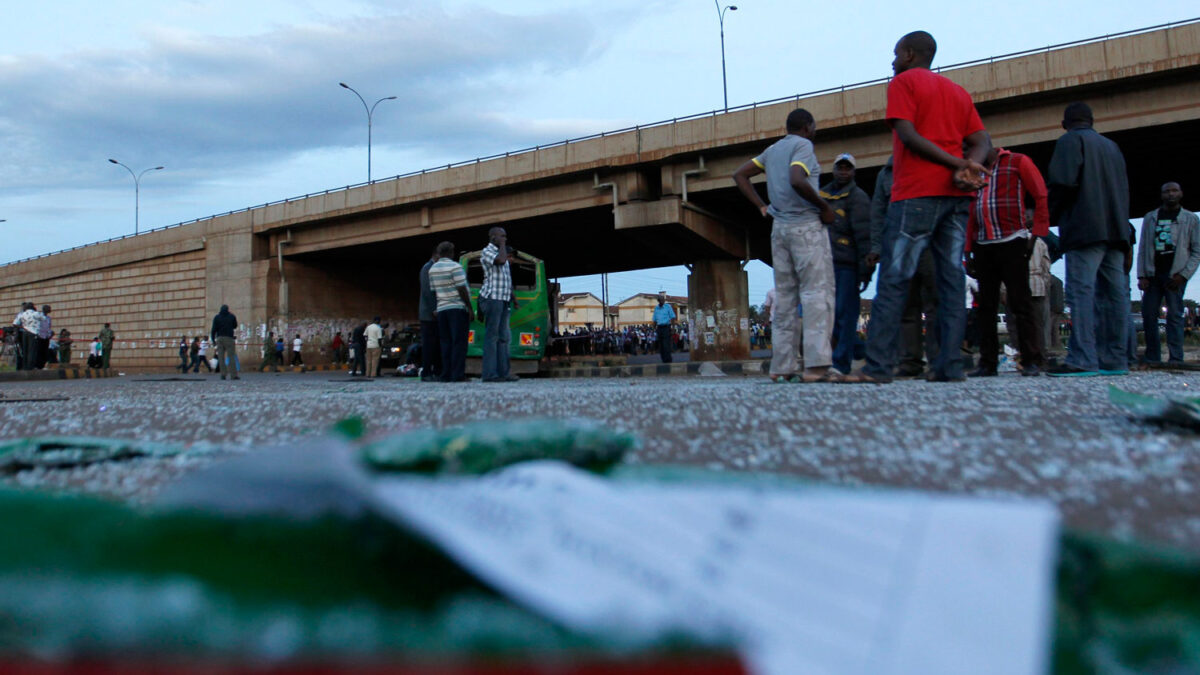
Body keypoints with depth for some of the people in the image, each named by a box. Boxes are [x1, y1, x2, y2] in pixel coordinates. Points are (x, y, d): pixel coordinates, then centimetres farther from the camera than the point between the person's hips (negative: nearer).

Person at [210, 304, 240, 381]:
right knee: (231, 356, -3)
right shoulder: (232, 316, 5)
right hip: (229, 338, -2)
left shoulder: (216, 317, 6)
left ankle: (223, 374, -4)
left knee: (221, 357, 3)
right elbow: (235, 326, 18)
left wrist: (213, 339, 3)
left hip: (219, 338, 2)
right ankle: (233, 375, -10)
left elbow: (214, 329, -1)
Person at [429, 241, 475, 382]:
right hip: (458, 307, -6)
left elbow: (433, 291, 13)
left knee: (446, 343, 7)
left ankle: (446, 375, 2)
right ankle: (457, 375, -11)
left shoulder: (432, 268, 11)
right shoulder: (455, 267, -10)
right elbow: (462, 290, -13)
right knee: (459, 342, -6)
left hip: (442, 309, 6)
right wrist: (470, 308, -10)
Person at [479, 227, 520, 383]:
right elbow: (500, 260, -26)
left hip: (503, 299, 9)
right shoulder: (487, 251, -5)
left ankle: (503, 372, 8)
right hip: (492, 298, -9)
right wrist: (502, 245, -9)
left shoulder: (501, 252, 23)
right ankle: (490, 374, -10)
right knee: (492, 336, -10)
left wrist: (513, 296, 22)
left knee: (503, 336, 7)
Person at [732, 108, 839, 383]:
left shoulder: (772, 150, 18)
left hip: (779, 227, 8)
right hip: (806, 225, -8)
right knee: (817, 293, -9)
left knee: (784, 297, 7)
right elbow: (797, 181, -22)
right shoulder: (803, 145, -5)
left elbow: (740, 175, 19)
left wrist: (761, 206, 14)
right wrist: (824, 206, -12)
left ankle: (782, 366, 5)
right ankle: (817, 364, -18)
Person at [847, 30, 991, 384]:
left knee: (893, 280, -6)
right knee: (951, 279, 3)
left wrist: (959, 165, -11)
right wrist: (967, 168, -9)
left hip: (916, 193, -6)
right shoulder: (959, 92, 23)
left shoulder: (903, 82, 4)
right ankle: (950, 365, -2)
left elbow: (908, 135, -10)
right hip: (956, 196, 6)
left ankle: (878, 365, -11)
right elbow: (981, 141, 10)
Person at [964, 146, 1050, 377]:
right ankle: (987, 363, 7)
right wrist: (968, 251, 13)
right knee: (986, 306, 3)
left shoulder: (1017, 162, 5)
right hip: (982, 247, 5)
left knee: (1020, 302, -6)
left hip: (1012, 243, -5)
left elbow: (1041, 197, -2)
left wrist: (1036, 234, -11)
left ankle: (1031, 360, -3)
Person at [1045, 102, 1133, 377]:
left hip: (1086, 230, -8)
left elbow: (1063, 182, -12)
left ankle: (1082, 360, -22)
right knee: (1114, 293, 5)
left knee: (1081, 292, -14)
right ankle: (1115, 359, 5)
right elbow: (1124, 191, 25)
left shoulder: (1069, 141, 2)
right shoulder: (1111, 146, 25)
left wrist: (1049, 217, 0)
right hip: (1116, 230, 8)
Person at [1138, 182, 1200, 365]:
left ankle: (1175, 359, -8)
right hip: (1152, 274, 3)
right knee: (1148, 314, -2)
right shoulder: (1150, 218, 14)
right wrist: (1141, 276, 0)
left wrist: (1184, 275, -8)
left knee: (1175, 315, -7)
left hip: (1175, 275, -3)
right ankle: (1152, 357, 5)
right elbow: (1142, 249, 11)